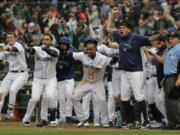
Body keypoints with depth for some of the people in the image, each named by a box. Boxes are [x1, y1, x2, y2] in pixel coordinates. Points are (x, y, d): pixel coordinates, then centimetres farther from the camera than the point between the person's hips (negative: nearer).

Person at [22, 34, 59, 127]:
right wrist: (29, 50, -50)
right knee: (34, 98, -14)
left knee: (49, 96, -23)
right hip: (38, 79, 1)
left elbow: (54, 53, -29)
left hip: (51, 79, -1)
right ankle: (26, 119, 3)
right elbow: (33, 50, -26)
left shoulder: (55, 50, -4)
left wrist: (47, 49, -50)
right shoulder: (38, 49, -2)